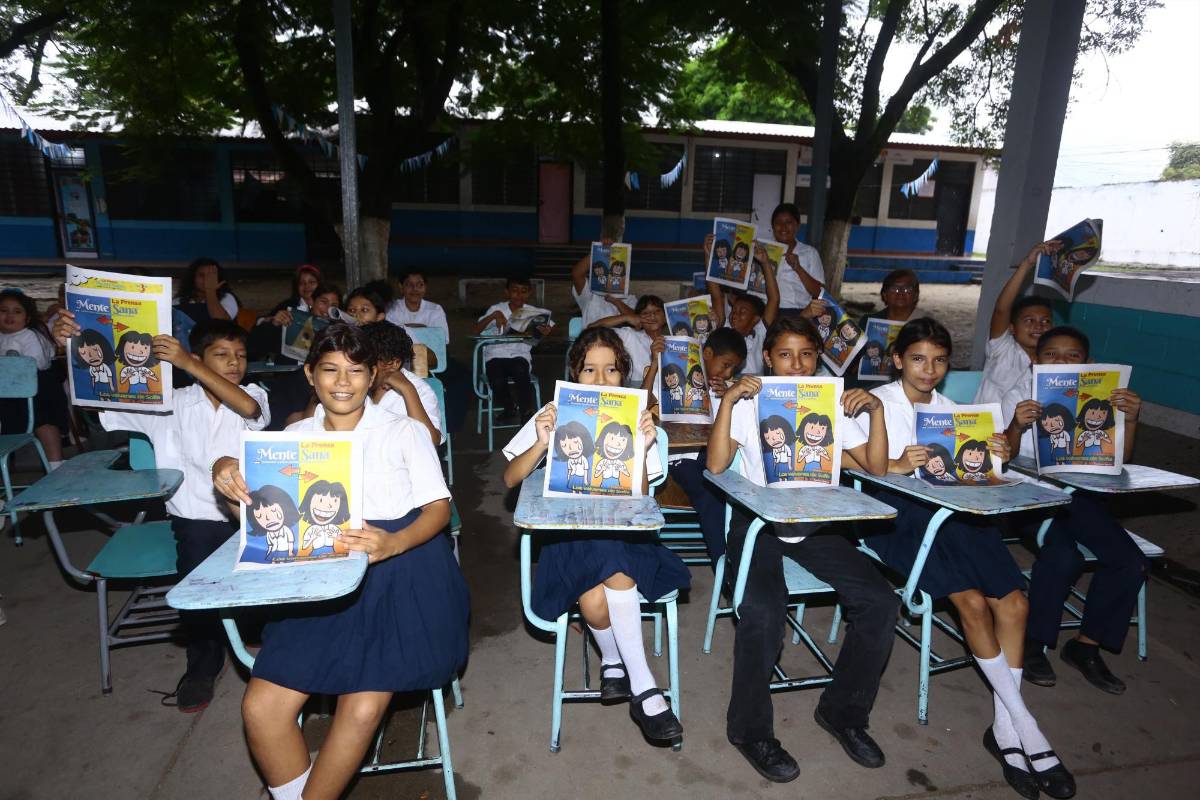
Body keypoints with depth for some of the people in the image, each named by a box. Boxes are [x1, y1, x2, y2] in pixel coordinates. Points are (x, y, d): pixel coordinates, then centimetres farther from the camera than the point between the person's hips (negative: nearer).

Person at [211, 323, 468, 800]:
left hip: (402, 578, -3)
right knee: (261, 707, -12)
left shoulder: (404, 432, 4)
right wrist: (228, 477, -13)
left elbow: (439, 506, -3)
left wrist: (392, 543, -23)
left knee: (363, 709, -19)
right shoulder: (296, 436, 15)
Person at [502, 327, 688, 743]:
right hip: (568, 529, 0)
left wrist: (641, 450, -18)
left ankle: (614, 661, -9)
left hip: (621, 529, 1)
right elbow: (510, 479, 0)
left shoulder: (634, 418, 5)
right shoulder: (555, 414, 3)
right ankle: (643, 686, -3)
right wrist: (541, 445, -18)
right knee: (594, 601, -29)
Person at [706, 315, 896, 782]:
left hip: (816, 525, 4)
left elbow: (876, 468, 3)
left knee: (880, 602, -13)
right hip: (757, 522, -4)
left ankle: (843, 712, 11)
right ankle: (750, 729, -2)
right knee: (763, 613, -28)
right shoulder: (749, 403, -1)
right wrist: (728, 400, -20)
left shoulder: (835, 405, 8)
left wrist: (876, 410, -9)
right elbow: (716, 466, -14)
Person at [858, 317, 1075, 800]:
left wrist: (993, 458, -7)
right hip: (896, 511, -6)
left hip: (953, 508, 6)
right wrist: (897, 465, -28)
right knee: (973, 600, -21)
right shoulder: (878, 402, 2)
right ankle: (1025, 725, -4)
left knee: (1013, 601, -13)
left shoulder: (950, 408, 21)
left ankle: (1004, 728, -1)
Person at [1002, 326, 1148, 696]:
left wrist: (1130, 420, -13)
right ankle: (1033, 643, -8)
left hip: (1080, 494, 5)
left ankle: (1085, 645, 8)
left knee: (1132, 563, -13)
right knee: (1064, 557, -29)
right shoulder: (1019, 397, 0)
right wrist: (1017, 426, -27)